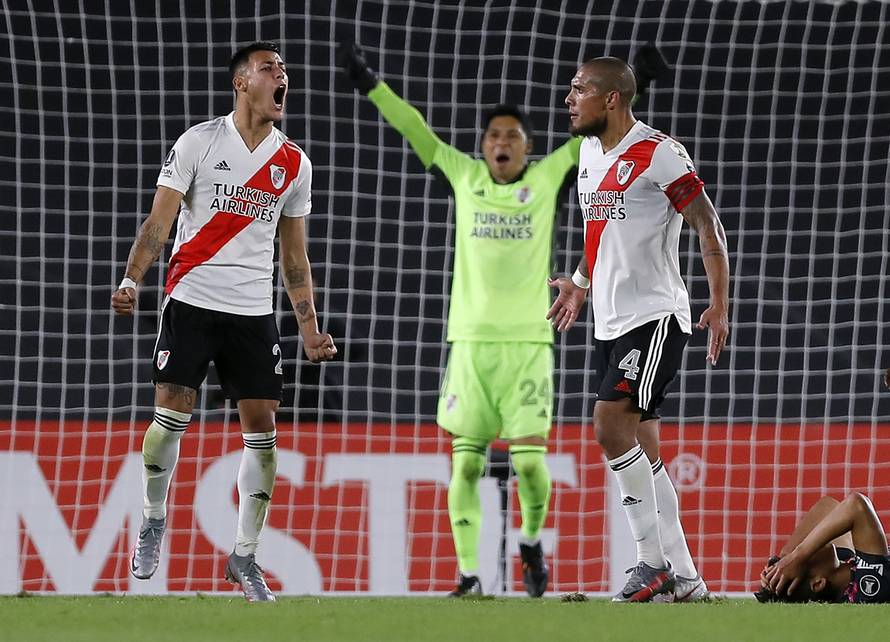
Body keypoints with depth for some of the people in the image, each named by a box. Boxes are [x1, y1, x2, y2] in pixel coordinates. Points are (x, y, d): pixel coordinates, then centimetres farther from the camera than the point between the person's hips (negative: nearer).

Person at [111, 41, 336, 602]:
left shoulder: (294, 164, 9)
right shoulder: (200, 143, -2)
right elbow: (159, 222, -4)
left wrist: (310, 329, 11)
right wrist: (132, 280, -18)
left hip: (255, 311, 3)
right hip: (192, 300, -3)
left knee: (262, 428, -3)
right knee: (172, 415, -8)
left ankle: (245, 555, 7)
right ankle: (154, 521, 17)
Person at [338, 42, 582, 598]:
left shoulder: (546, 179, 5)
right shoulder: (466, 177, 8)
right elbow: (418, 132, 10)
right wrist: (372, 86, 8)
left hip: (529, 343, -1)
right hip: (472, 342, 1)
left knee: (530, 459, -9)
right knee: (466, 463, -1)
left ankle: (532, 541, 20)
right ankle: (469, 574, 5)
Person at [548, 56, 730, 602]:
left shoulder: (658, 153, -13)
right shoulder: (590, 150, 13)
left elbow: (708, 224, -12)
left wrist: (720, 305, -16)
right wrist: (582, 283, 32)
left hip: (657, 317, -9)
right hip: (612, 324, 9)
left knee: (612, 428, -19)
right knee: (642, 451, 7)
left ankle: (654, 561, -12)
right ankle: (685, 582, 11)